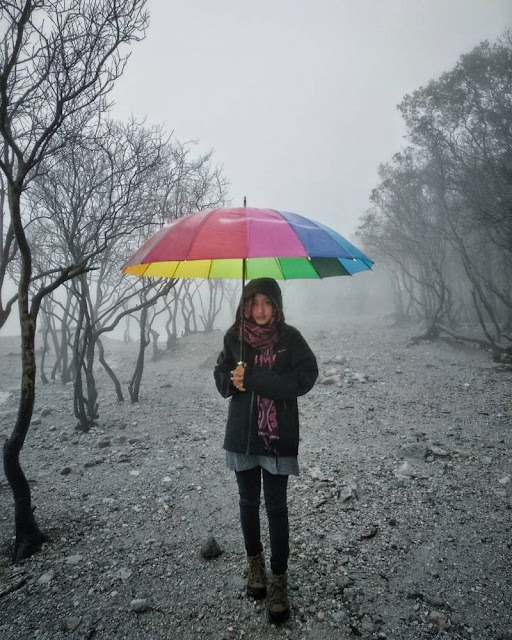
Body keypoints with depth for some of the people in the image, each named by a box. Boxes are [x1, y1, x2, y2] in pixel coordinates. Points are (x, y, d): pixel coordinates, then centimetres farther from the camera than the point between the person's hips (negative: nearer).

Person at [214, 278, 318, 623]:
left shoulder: (290, 338, -9)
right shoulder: (235, 336, -1)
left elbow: (305, 378, -18)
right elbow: (222, 375, 7)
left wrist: (252, 378, -24)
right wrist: (232, 380, -18)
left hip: (278, 436, -3)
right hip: (242, 434, 3)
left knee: (276, 506, 4)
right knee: (249, 502, 17)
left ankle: (279, 579, 20)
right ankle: (255, 561, 40)